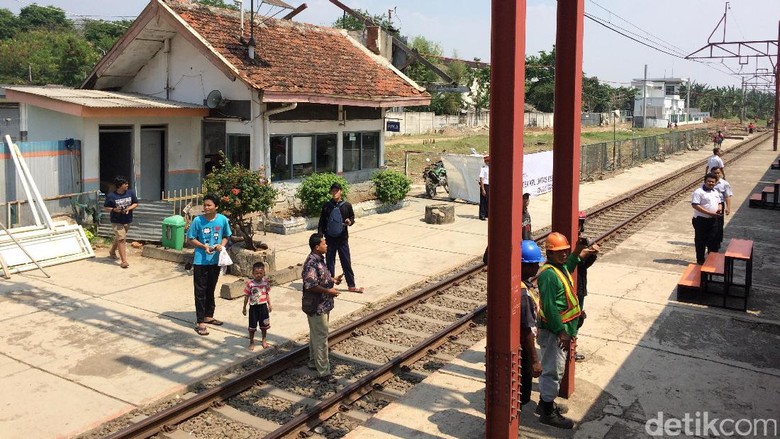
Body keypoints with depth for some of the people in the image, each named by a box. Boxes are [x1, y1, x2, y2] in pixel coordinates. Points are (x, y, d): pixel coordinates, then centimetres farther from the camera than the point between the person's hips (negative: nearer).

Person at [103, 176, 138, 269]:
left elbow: (135, 203, 4)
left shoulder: (130, 193, -4)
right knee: (121, 239, -13)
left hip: (127, 220, 5)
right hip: (117, 222, -5)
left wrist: (129, 208, -14)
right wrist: (114, 210, -23)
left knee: (118, 238, 23)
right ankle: (124, 261, -12)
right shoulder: (111, 196, -14)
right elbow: (106, 208, -4)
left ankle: (112, 251, 49)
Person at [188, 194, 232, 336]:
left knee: (211, 289, 17)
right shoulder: (198, 220, -11)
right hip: (200, 261, -3)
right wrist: (204, 246, -19)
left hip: (215, 260, 3)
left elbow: (226, 236, 9)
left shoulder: (222, 219, -5)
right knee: (200, 291, 1)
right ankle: (201, 322, 6)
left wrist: (221, 245, -12)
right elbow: (191, 239, -3)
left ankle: (208, 316, 33)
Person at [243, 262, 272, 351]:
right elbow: (246, 296, -6)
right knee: (252, 326, 6)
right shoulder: (250, 283, -14)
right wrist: (244, 308, -1)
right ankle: (251, 342, 23)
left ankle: (264, 340, 34)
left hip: (263, 306, 2)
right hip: (253, 307, -2)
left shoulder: (265, 282, -5)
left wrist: (269, 304, 7)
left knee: (264, 325, 14)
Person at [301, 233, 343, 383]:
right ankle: (323, 372, 2)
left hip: (322, 305, 10)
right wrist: (328, 291, -22)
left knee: (316, 335, 22)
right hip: (316, 306, -10)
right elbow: (310, 285, -29)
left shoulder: (319, 259, 7)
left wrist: (333, 279, 8)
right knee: (321, 338, -4)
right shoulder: (312, 263, -24)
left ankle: (314, 362, 36)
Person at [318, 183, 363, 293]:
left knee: (346, 262, 6)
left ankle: (351, 286, 16)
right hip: (330, 238, 0)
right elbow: (321, 222, 4)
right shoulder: (326, 206, -2)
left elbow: (352, 218, 8)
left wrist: (350, 222, -15)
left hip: (343, 238, 0)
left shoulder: (347, 205, -4)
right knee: (330, 262, 9)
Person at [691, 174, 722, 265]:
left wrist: (719, 209, -2)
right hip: (701, 220, -7)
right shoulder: (698, 192, -13)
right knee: (701, 242, 3)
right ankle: (700, 260, 14)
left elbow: (719, 203, 23)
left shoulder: (715, 192, 13)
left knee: (713, 241, 12)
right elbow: (695, 205, -21)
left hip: (713, 220, 7)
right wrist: (709, 213, -24)